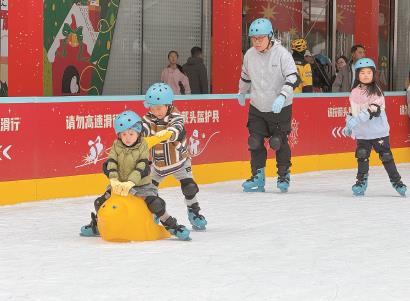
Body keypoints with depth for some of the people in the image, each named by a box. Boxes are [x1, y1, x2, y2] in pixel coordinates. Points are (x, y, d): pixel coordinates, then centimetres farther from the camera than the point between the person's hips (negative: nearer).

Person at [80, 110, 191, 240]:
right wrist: (114, 181, -28)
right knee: (100, 203, -2)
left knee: (156, 204, -23)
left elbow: (142, 168, -21)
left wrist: (130, 183, -34)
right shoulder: (116, 146, -2)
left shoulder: (143, 146, -12)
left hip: (142, 185, -3)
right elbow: (111, 165, -10)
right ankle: (96, 224, 26)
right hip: (120, 185, 3)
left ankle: (172, 226, -8)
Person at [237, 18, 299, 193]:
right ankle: (258, 177, 11)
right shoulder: (249, 55, -2)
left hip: (280, 108, -4)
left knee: (279, 142, 0)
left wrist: (282, 96, -38)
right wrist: (242, 93, 32)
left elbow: (293, 78, -25)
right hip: (257, 107, 4)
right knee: (255, 141, 0)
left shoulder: (281, 54, -18)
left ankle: (284, 176, 18)